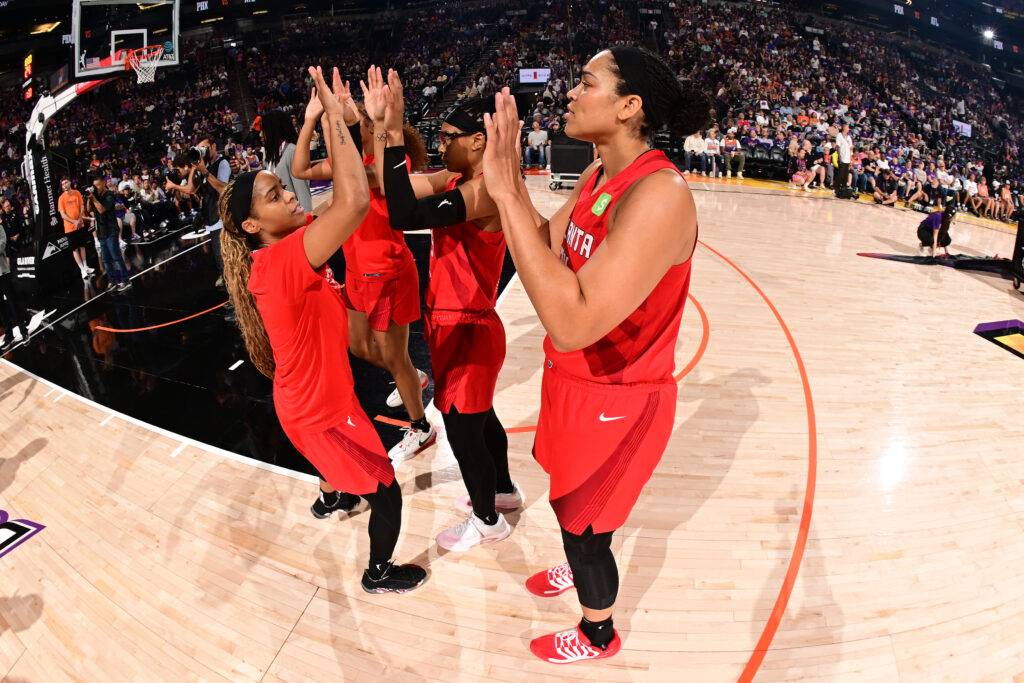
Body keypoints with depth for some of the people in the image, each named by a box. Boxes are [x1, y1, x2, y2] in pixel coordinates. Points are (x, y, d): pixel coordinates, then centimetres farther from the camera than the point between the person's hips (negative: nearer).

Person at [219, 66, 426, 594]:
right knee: (386, 494, 7)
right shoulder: (284, 260, -34)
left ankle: (334, 496, 70)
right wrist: (334, 116, -37)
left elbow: (345, 199, -1)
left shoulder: (283, 251, -5)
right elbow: (354, 201, -48)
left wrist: (334, 119, -9)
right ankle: (379, 574, 32)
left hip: (313, 395, 10)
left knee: (339, 457, 40)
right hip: (319, 410, -10)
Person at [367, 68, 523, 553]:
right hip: (452, 324, 10)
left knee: (462, 428, 6)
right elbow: (389, 184, 3)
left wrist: (393, 132, -34)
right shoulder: (457, 180, 5)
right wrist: (380, 125, -6)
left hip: (468, 330, -10)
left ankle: (487, 521, 29)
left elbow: (404, 216, -38)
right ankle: (503, 490, 48)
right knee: (479, 416, 25)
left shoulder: (485, 191, -25)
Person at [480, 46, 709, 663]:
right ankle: (579, 570, 62)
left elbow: (572, 323, -38)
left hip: (615, 400, -8)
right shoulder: (600, 175, 0)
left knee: (583, 524, 14)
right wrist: (510, 176, -6)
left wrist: (506, 193, -35)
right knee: (569, 502, 30)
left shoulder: (659, 194, -31)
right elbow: (546, 247, 6)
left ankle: (597, 636, 44)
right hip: (574, 380, 9)